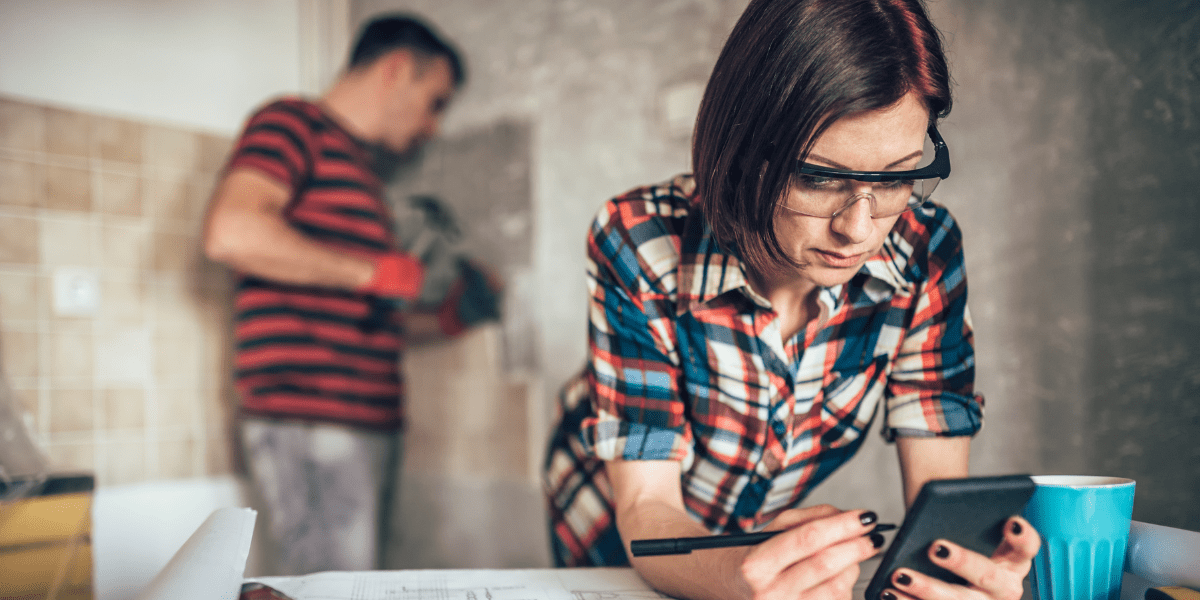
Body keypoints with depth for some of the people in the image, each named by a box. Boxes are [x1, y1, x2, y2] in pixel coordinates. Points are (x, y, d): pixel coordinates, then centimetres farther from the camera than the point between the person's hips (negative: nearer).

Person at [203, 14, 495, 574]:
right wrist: (371, 271, -14)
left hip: (372, 427, 9)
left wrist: (442, 320, 16)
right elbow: (230, 233, -22)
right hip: (308, 426, -9)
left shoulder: (360, 167, 24)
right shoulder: (294, 123, -2)